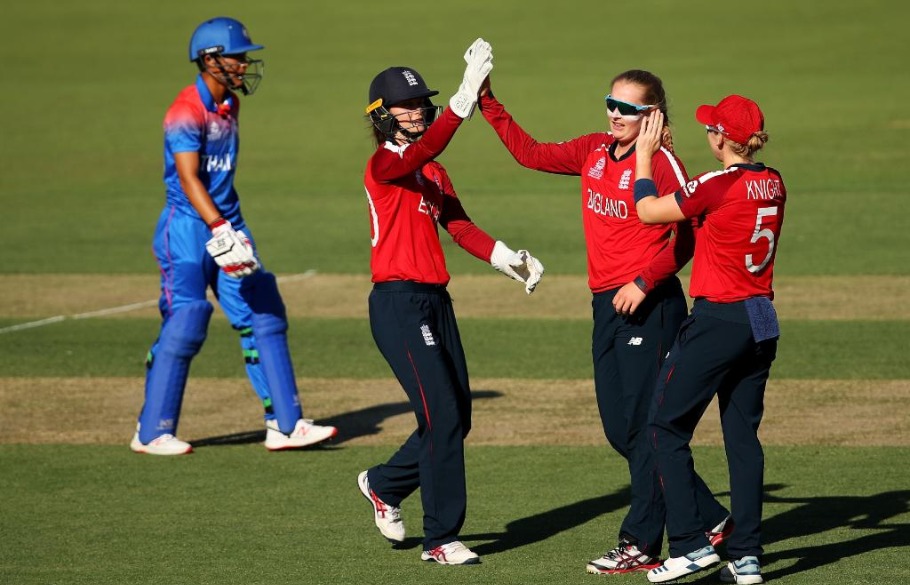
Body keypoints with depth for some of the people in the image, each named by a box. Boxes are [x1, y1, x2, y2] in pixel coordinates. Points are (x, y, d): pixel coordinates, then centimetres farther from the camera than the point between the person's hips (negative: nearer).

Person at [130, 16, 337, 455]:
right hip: (188, 228, -8)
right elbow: (188, 178, -25)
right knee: (184, 324, -9)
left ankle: (285, 424, 6)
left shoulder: (229, 106, 11)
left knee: (264, 317, 3)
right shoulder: (187, 112, -16)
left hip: (227, 225, 8)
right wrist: (219, 231, -34)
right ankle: (152, 433, 2)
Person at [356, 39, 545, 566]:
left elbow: (461, 228, 6)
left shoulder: (435, 173, 17)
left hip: (436, 302, 8)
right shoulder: (384, 165, -8)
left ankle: (386, 484, 32)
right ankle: (442, 539, -4)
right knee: (443, 416, -12)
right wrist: (467, 97, -37)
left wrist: (507, 258, -10)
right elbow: (422, 150, -28)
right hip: (398, 303, -8)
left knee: (457, 419, 10)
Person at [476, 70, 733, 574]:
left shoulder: (661, 163, -11)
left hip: (649, 305, -8)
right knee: (618, 429, 10)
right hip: (606, 305, 8)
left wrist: (644, 282, -20)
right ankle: (708, 518, 18)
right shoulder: (594, 152, 11)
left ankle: (641, 545, 2)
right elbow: (531, 154, 17)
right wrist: (488, 104, 11)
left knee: (643, 423, -6)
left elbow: (687, 235, -13)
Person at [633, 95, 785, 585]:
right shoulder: (773, 185, 6)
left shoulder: (718, 186, -16)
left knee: (666, 426, 3)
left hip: (717, 320, -7)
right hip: (762, 321, 7)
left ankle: (690, 544, -3)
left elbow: (648, 211, -4)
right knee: (743, 434, 11)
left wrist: (644, 157, 10)